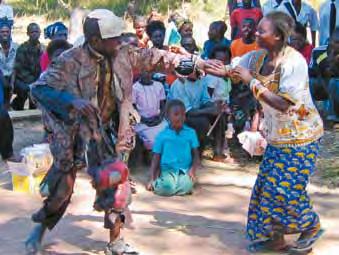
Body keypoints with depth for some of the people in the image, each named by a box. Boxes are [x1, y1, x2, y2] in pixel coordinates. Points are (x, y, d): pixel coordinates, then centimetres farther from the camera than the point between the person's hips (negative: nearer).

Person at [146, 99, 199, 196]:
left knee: (186, 186, -32)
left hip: (185, 170, 1)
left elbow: (196, 155, 9)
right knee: (166, 188, -33)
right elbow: (156, 159, 7)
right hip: (167, 170, -1)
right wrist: (152, 179, -1)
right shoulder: (162, 135, 4)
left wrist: (193, 169, -11)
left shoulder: (191, 133, 7)